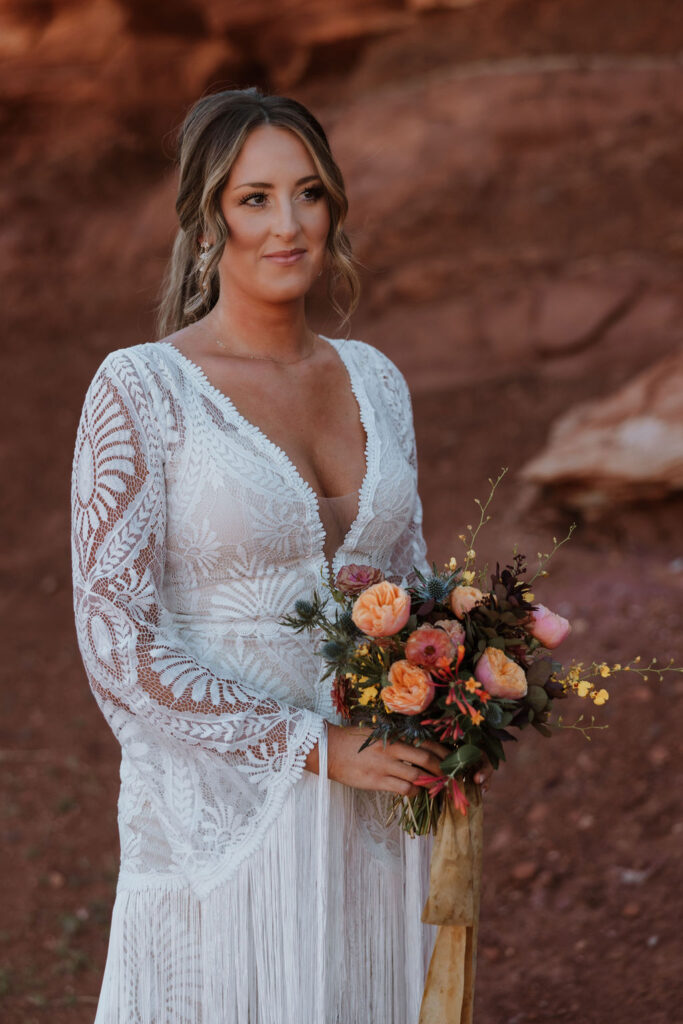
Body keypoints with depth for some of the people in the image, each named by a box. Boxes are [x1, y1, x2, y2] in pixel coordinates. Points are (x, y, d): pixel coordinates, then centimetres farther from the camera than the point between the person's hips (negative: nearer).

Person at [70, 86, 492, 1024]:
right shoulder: (141, 390, -10)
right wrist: (320, 747, -18)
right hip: (223, 815, -5)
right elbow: (119, 646, -15)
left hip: (377, 823, 5)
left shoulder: (375, 381, 7)